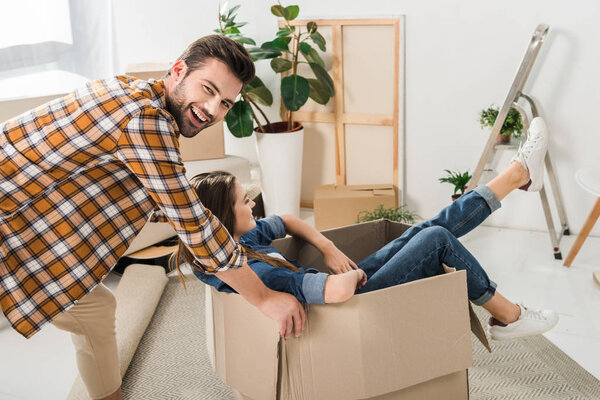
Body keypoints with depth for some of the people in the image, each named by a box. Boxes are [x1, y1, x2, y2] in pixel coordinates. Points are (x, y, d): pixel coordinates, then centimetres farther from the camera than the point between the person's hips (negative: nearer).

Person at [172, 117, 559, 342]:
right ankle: (508, 317, 19)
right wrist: (355, 273, -22)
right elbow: (338, 290, -46)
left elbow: (287, 222, 13)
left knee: (428, 230, 7)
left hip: (351, 288, 9)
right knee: (437, 239, -4)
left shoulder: (236, 240, -5)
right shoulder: (253, 273, -35)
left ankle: (519, 174, 24)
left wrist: (329, 249, -2)